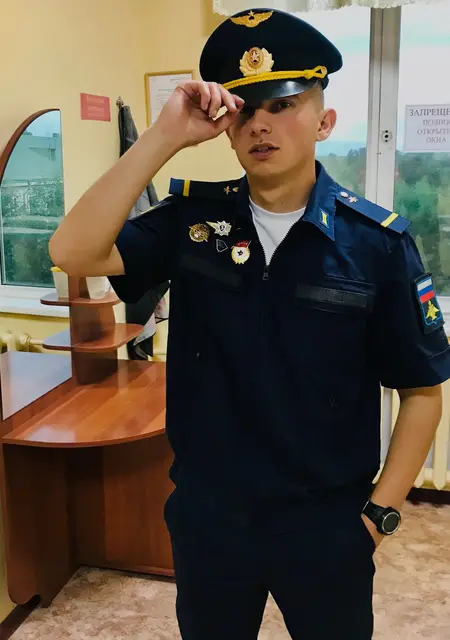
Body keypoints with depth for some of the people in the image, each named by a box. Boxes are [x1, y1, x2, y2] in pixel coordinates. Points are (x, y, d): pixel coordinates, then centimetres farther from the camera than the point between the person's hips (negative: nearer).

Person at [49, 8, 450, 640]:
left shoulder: (378, 242, -13)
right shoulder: (194, 219, -6)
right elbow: (73, 252, -21)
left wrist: (380, 514, -6)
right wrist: (165, 136, -24)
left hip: (327, 528, -1)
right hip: (206, 517, 2)